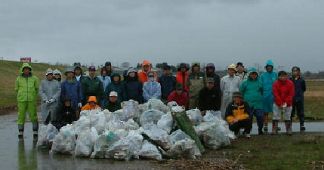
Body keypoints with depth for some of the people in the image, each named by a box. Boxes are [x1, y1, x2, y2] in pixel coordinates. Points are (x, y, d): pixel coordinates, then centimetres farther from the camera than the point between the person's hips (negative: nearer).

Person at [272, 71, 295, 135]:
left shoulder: (290, 83, -8)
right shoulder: (276, 84, -10)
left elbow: (291, 94, -7)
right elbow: (276, 95, -12)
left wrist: (286, 103, -14)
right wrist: (280, 104, -18)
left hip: (288, 104, 1)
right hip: (277, 104, -1)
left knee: (287, 117, 7)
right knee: (276, 117, -1)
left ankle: (289, 130, 12)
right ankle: (274, 130, 2)